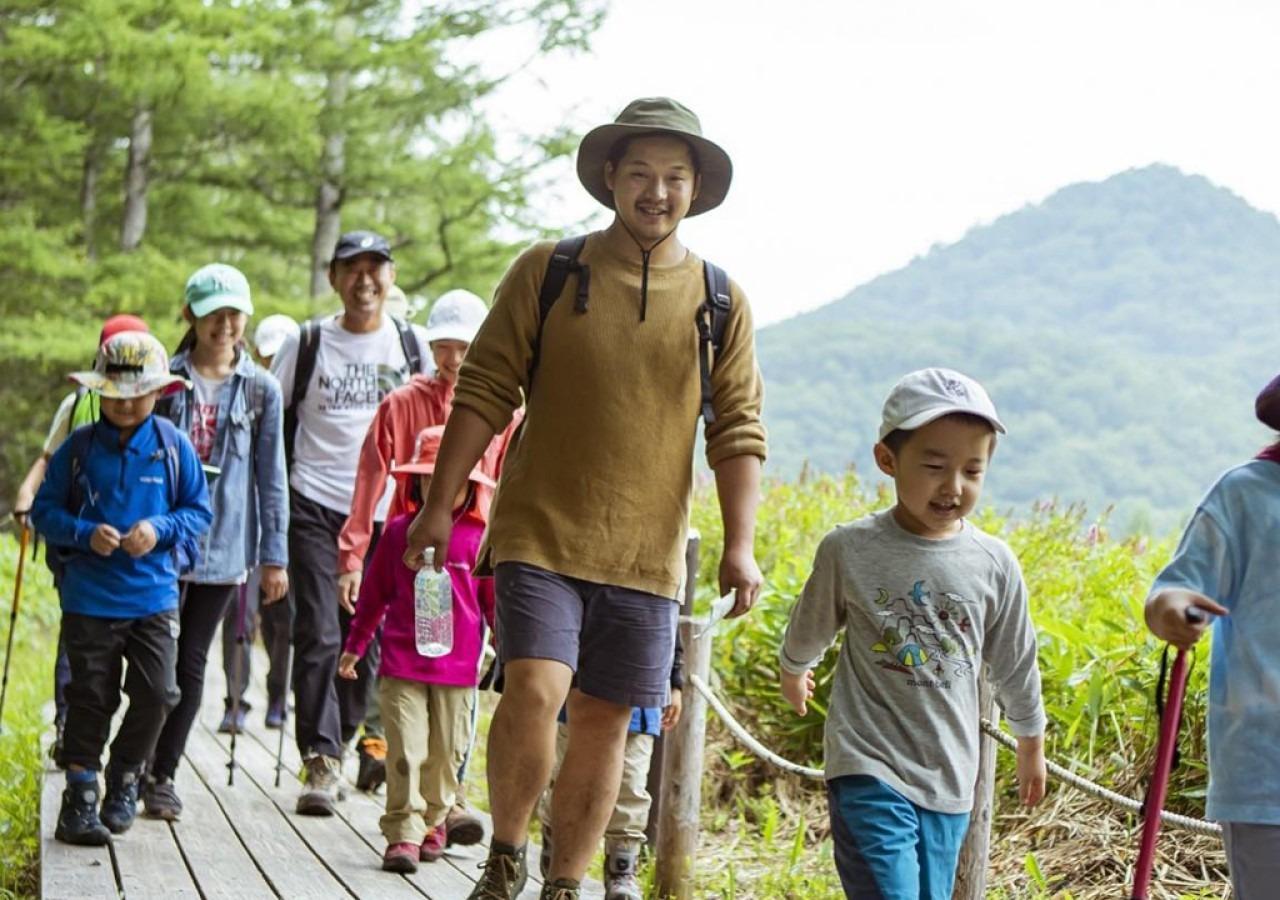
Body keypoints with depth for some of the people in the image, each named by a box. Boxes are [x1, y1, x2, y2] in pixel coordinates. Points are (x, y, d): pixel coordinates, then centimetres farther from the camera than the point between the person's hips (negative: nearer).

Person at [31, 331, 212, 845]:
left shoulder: (173, 446, 0)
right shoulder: (79, 447, -2)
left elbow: (199, 511, 6)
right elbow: (45, 510, 2)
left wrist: (162, 528, -13)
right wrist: (86, 533, -15)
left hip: (154, 595, 1)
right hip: (89, 598, -1)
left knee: (156, 693, -3)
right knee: (91, 698, 2)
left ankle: (125, 777, 21)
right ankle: (80, 798, 11)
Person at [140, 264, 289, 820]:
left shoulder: (261, 390, 4)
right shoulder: (165, 379, 2)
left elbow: (271, 477, 5)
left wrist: (274, 555, 3)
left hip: (224, 545, 1)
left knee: (192, 663, 6)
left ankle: (163, 774, 15)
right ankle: (136, 766, 12)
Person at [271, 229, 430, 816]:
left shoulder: (411, 344, 8)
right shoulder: (306, 343, 3)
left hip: (385, 512, 2)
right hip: (315, 507, -2)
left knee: (366, 637, 6)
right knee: (319, 634, -11)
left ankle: (341, 740, 24)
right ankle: (320, 763, -11)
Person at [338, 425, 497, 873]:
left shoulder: (480, 539, -1)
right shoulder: (399, 532, 3)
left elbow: (495, 602, 5)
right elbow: (374, 594, 12)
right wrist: (354, 646, 18)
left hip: (457, 668, 0)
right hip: (402, 664, 0)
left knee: (444, 754, 10)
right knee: (404, 751, -5)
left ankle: (433, 822, 28)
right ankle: (403, 834, -4)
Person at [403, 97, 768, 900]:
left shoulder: (722, 303, 6)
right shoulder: (548, 271, 1)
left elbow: (738, 433, 5)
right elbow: (484, 394, 2)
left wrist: (741, 545, -5)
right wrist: (439, 506, -1)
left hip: (645, 555, 2)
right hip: (540, 535, -2)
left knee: (604, 725, 7)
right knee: (536, 691, -18)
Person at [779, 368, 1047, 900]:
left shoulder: (994, 564, 0)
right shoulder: (849, 550, -7)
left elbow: (1015, 665, 15)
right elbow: (809, 628, 14)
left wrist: (1031, 744, 25)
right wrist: (794, 672, 32)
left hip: (949, 778, 4)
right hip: (869, 770, -4)